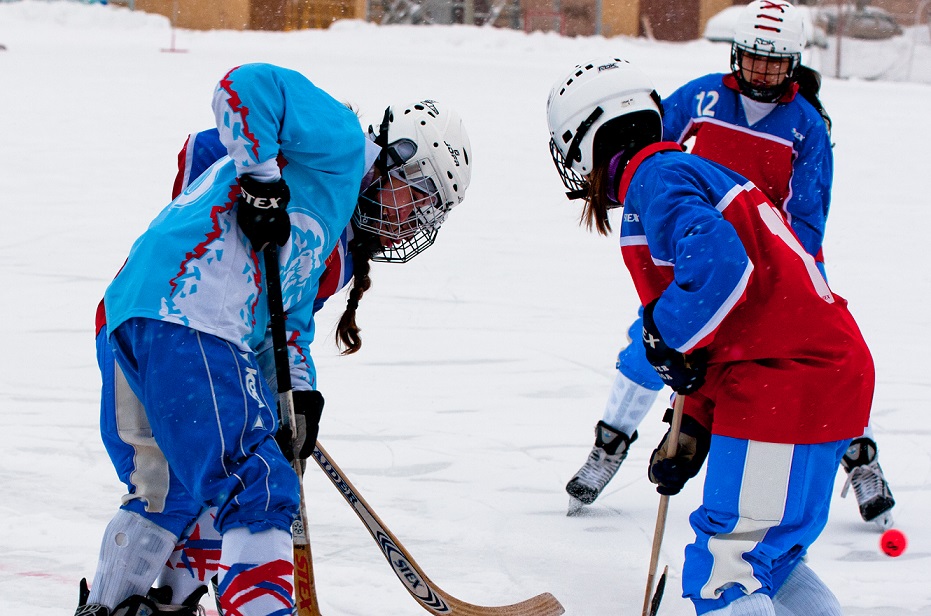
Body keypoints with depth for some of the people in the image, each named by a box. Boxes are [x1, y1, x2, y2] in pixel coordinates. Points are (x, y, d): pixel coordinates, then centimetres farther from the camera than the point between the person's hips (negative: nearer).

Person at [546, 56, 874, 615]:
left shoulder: (653, 177, -6)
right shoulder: (697, 172, 23)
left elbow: (719, 264, -25)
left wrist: (668, 333, -9)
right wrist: (694, 427, 22)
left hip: (787, 387, -10)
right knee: (767, 559, 20)